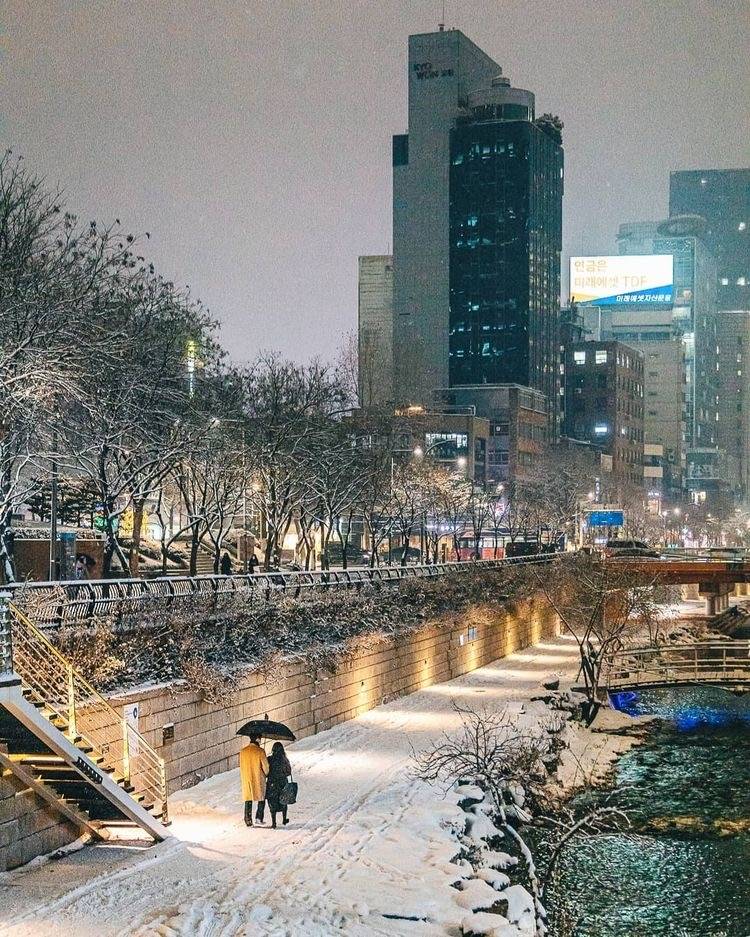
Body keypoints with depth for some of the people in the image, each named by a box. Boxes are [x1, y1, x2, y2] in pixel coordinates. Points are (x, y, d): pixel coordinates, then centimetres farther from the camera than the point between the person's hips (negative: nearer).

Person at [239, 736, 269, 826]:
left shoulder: (242, 751, 1)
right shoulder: (260, 751, -13)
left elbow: (241, 766, 8)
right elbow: (265, 766, -9)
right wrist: (266, 774, 10)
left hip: (246, 779, 3)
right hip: (258, 779, -3)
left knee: (248, 800, 10)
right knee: (261, 798, 13)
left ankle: (248, 820, 8)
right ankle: (259, 817, 5)